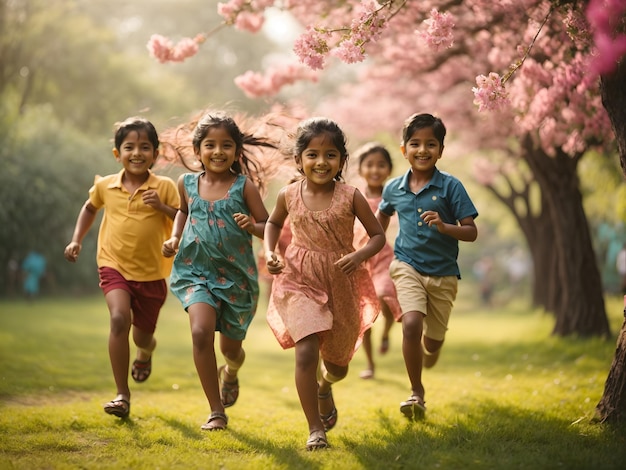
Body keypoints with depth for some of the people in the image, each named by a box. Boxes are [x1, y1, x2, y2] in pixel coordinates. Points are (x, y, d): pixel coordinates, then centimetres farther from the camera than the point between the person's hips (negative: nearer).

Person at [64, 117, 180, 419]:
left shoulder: (164, 187, -7)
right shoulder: (106, 186, 0)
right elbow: (90, 207, 21)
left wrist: (162, 207, -24)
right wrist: (76, 240, 13)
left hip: (151, 272, 0)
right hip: (114, 266, 0)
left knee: (143, 335, 13)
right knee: (119, 319, -25)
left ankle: (146, 351, 55)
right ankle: (122, 395, -16)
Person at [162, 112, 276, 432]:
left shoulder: (244, 186, -7)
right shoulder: (187, 183, 2)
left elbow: (268, 227, -3)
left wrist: (251, 226, -23)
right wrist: (174, 238, 9)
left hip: (236, 274, -1)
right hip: (195, 271, 1)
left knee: (230, 347, 13)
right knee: (201, 331, -23)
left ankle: (231, 371, 54)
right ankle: (216, 412, -11)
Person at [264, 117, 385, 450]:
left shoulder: (350, 197, -11)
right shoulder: (289, 195, -5)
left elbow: (378, 235, -3)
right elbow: (273, 223, 16)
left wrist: (360, 256, -22)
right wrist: (269, 252, -1)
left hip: (342, 284, 1)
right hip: (300, 281, -1)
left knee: (338, 363, 15)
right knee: (306, 352, -20)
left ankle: (324, 387, 54)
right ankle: (315, 429, -8)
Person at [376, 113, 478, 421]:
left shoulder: (450, 187, -8)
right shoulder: (393, 188, 1)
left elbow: (471, 232, -10)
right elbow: (382, 217, 23)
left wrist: (444, 226, -27)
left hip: (443, 271, 0)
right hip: (407, 265, 0)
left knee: (433, 340, 10)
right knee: (412, 324, -23)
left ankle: (430, 348, 51)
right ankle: (416, 393, -8)